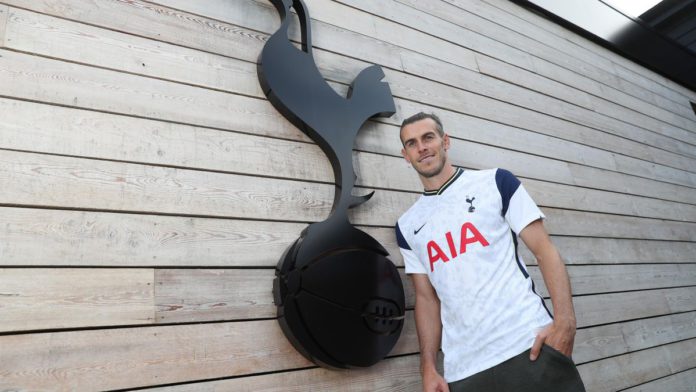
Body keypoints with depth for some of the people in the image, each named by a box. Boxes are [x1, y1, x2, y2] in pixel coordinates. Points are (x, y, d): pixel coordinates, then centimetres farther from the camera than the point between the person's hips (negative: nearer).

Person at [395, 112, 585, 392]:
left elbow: (544, 251, -2)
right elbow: (427, 297, 10)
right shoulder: (407, 226, 8)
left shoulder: (496, 182, 2)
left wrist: (564, 321, -15)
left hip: (529, 346, -2)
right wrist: (428, 367, 1)